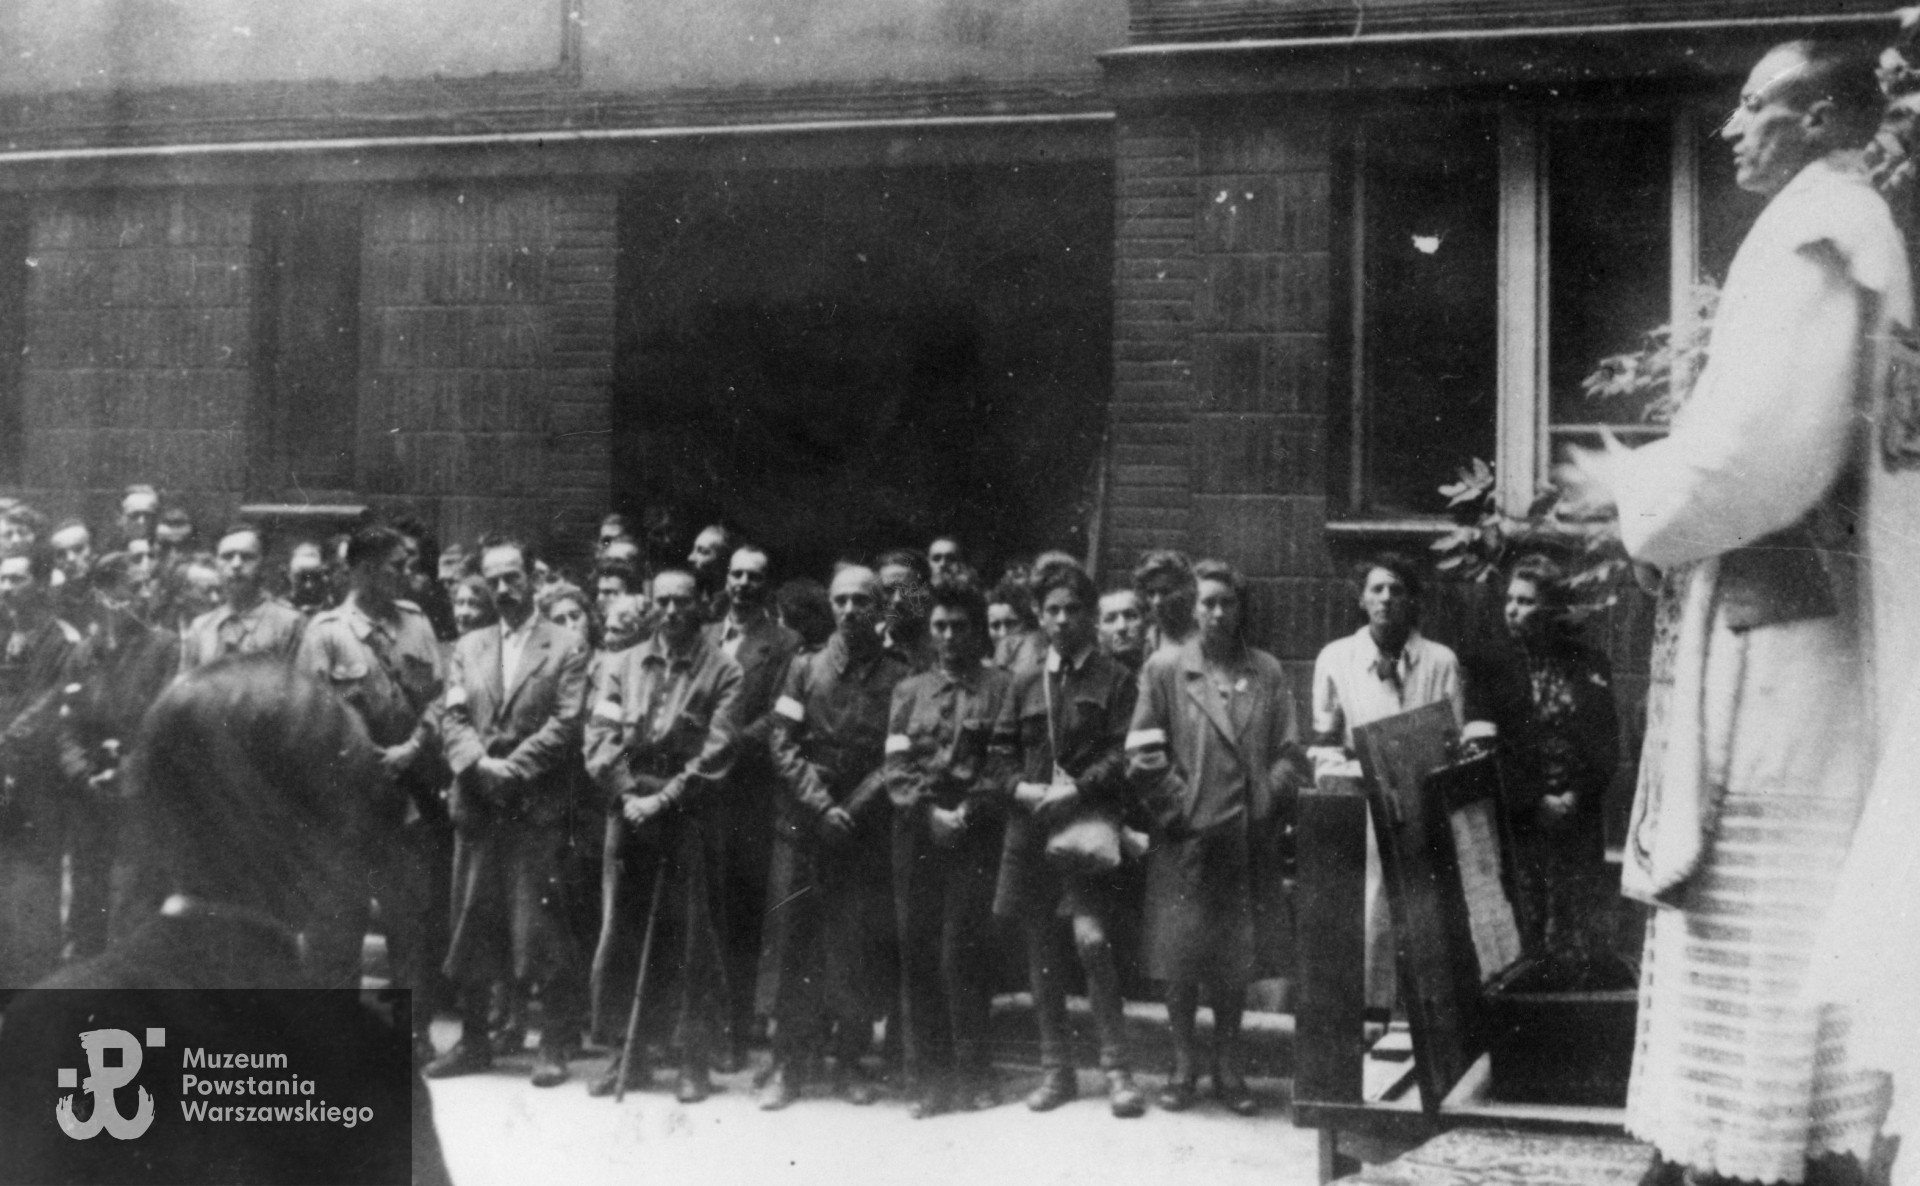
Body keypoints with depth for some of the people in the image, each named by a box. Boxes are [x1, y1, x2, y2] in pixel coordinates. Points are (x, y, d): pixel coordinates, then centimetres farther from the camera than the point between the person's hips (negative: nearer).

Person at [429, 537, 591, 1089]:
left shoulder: (566, 646, 3)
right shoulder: (468, 647, 15)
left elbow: (566, 723, -7)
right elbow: (452, 717, 6)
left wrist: (511, 768, -15)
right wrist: (479, 763, -13)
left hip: (538, 804, -4)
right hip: (475, 804, 4)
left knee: (540, 924, -6)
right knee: (472, 923, 7)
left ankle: (555, 1044, 3)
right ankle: (473, 1039, 17)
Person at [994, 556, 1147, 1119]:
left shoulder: (1115, 680, 3)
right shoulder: (1025, 682, 15)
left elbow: (1122, 753, -5)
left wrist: (1077, 789, -16)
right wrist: (1022, 788, -5)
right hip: (1030, 824, 4)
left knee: (1092, 939, -16)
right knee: (1038, 947, 7)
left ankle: (1117, 1068, -5)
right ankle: (1055, 1068, 17)